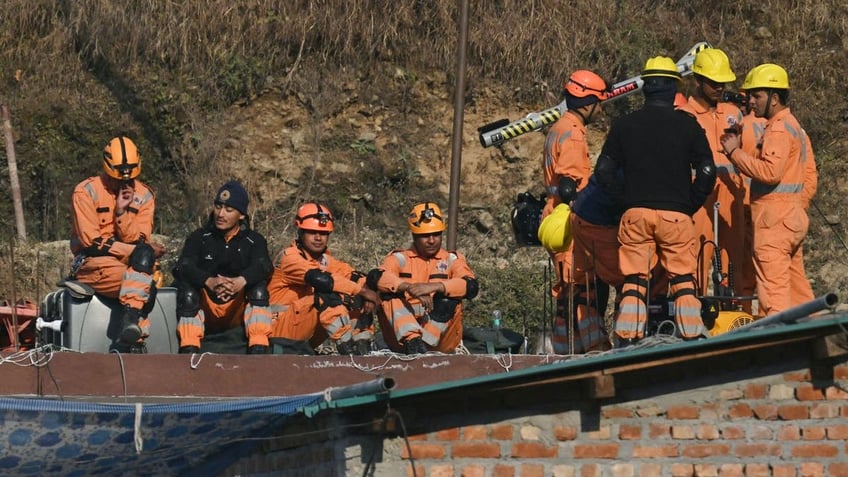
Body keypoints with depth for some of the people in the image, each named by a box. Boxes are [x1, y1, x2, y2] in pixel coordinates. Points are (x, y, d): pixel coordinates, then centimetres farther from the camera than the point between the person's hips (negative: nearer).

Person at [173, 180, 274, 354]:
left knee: (259, 286, -26)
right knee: (187, 287, -28)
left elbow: (263, 267, -18)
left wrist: (241, 281, -43)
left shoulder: (254, 240, 4)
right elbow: (183, 267, -16)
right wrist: (209, 281, -39)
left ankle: (258, 352, -32)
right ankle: (189, 351, -32)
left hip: (239, 311, 0)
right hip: (205, 310, 0)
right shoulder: (199, 238, 3)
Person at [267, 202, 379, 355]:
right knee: (327, 295, -29)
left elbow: (354, 275, 1)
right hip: (279, 328, -8)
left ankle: (361, 348, -8)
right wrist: (362, 290, -25)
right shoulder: (289, 257, -14)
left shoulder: (325, 259, 11)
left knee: (358, 301, 0)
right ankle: (346, 348, -30)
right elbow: (319, 279, -29)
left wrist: (368, 296, -21)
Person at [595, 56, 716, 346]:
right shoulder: (687, 125, 0)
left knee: (633, 278, 4)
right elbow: (707, 172, -3)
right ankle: (692, 338, 5)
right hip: (676, 214, -1)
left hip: (635, 213, 1)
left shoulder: (624, 125, 5)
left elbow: (604, 170, 5)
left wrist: (626, 199, 11)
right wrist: (690, 205, 8)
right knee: (683, 279, 6)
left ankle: (627, 339, 0)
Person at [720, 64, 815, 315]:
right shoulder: (794, 126, 20)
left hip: (775, 217, -11)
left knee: (772, 282, -12)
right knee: (796, 283, 13)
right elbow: (808, 176, 22)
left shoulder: (779, 129, -12)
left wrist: (735, 153, -18)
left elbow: (769, 171, -25)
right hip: (794, 216, 11)